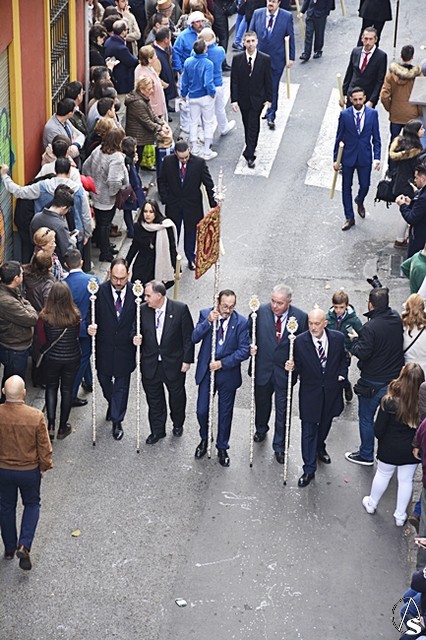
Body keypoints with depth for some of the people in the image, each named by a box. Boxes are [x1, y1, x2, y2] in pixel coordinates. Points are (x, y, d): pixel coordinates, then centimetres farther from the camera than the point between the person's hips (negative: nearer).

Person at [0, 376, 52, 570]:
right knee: (32, 504, 22)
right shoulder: (36, 416, -24)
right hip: (29, 470, -1)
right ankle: (24, 546, 6)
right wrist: (44, 466, 5)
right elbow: (44, 447, -14)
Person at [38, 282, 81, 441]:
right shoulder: (75, 316, -20)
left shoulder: (44, 317, -22)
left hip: (51, 358, 0)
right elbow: (77, 335, -2)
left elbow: (41, 341, -11)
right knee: (67, 390, 17)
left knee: (51, 388, 21)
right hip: (72, 358, 1)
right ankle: (63, 427, 27)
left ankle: (51, 425, 16)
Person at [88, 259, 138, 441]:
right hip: (104, 346, 2)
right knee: (104, 379, 20)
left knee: (121, 385, 9)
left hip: (125, 347, -1)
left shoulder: (135, 292, -14)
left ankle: (117, 421, 24)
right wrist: (91, 327, -23)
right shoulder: (100, 291, -13)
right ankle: (112, 404, 52)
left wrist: (136, 335, -21)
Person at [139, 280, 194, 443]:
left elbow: (188, 336, -10)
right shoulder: (143, 310, -8)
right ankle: (157, 430, 32)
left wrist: (187, 360, -9)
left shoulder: (180, 309, -16)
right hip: (150, 363, 2)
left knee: (177, 396, 19)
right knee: (154, 399, 14)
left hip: (174, 363, -2)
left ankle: (178, 424, 44)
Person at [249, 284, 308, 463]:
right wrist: (250, 346, -13)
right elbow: (248, 332, 4)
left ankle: (279, 447, 24)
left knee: (282, 411, 7)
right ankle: (261, 429, 54)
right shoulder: (260, 311, -11)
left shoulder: (300, 317, -15)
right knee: (261, 403, 24)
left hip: (285, 371, -2)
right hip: (262, 369, 2)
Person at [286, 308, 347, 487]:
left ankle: (320, 447, 56)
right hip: (310, 391, -3)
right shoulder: (300, 341, -17)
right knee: (308, 431, 0)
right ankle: (309, 470, 9)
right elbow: (298, 367, -9)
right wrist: (291, 368, -30)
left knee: (325, 423, 25)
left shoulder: (337, 338, -10)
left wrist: (342, 374, -6)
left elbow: (343, 359, 7)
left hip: (331, 390, 3)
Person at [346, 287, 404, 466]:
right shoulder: (397, 320, -5)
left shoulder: (370, 327, -26)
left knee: (366, 418, 11)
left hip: (373, 382, -6)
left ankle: (366, 455, 23)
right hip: (396, 377, 6)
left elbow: (362, 353, -24)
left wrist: (355, 340, -5)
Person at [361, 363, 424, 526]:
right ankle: (400, 515, 32)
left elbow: (378, 430, -17)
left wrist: (381, 439, 5)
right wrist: (415, 442, 9)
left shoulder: (389, 402, -27)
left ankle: (372, 504, 45)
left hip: (390, 449, -1)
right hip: (412, 450, 1)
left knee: (383, 475, 22)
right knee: (406, 480, 19)